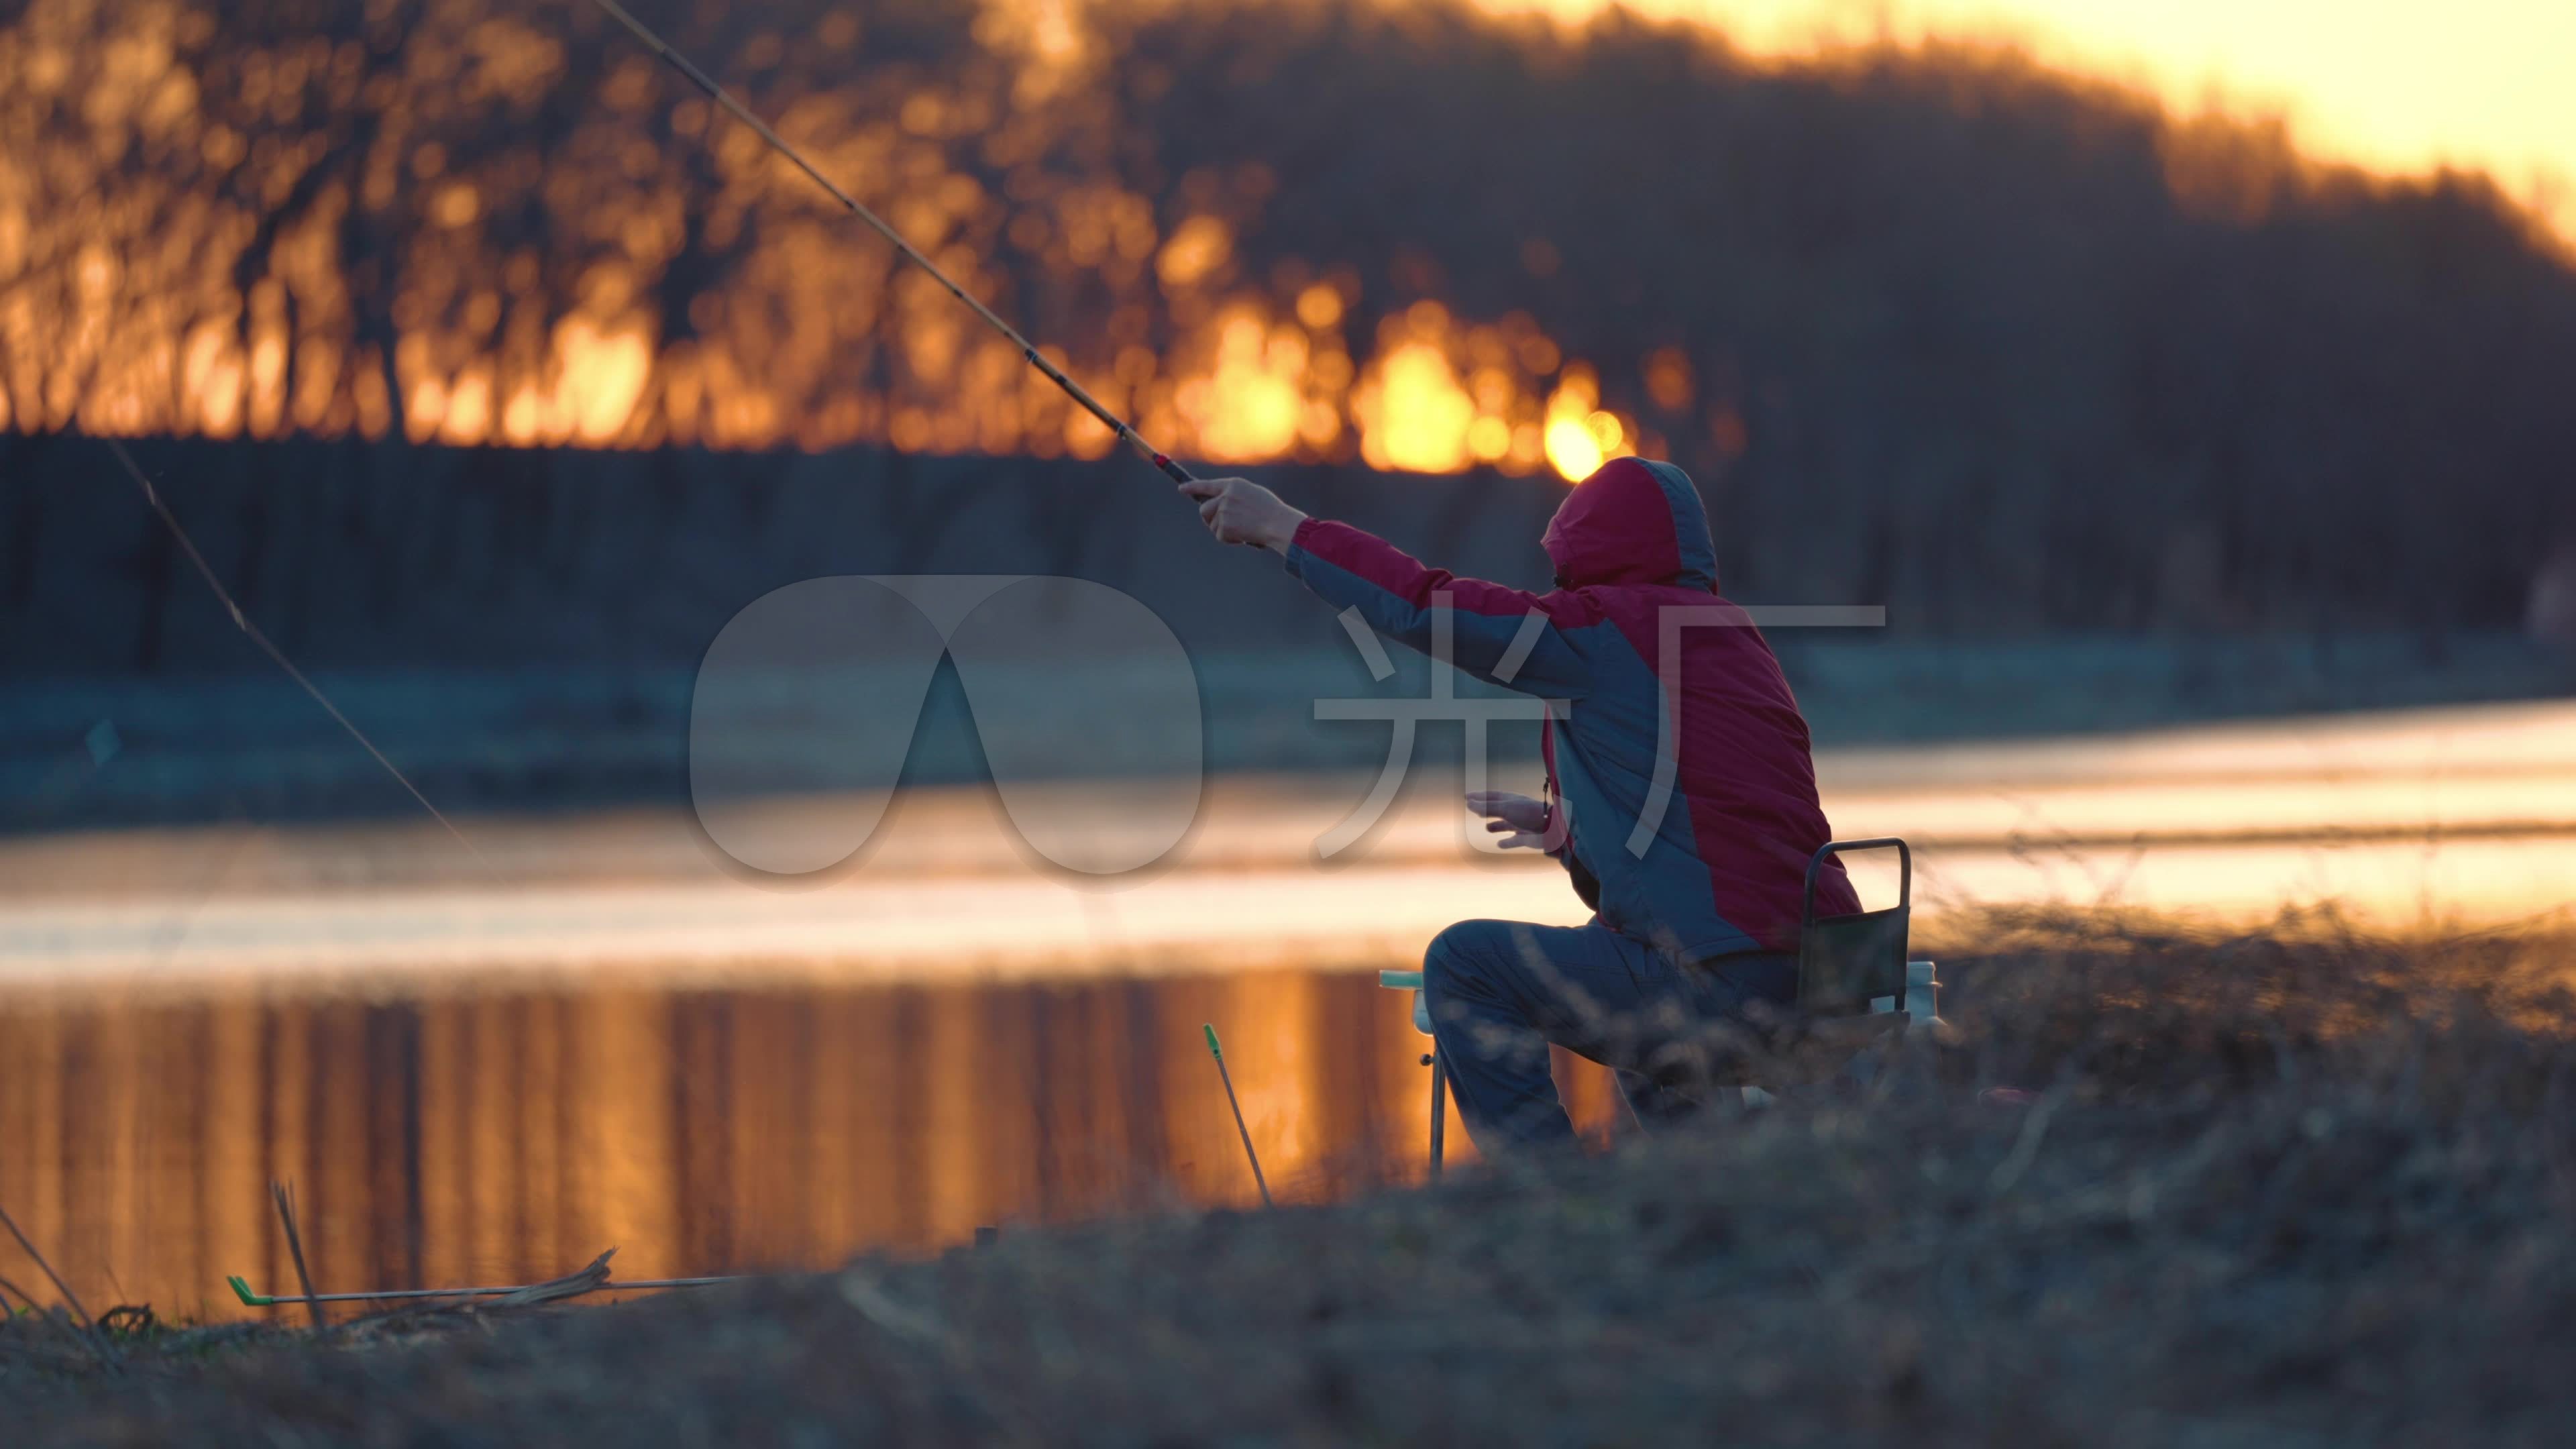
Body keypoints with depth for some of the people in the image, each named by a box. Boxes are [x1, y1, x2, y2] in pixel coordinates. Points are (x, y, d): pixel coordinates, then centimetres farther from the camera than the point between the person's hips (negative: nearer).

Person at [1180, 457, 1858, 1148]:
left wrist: (1284, 527, 3)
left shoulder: (1611, 630, -7)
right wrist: (1563, 827, 39)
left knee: (1464, 964, 0)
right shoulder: (1731, 637, 19)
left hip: (1727, 982, -9)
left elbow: (1423, 607, -8)